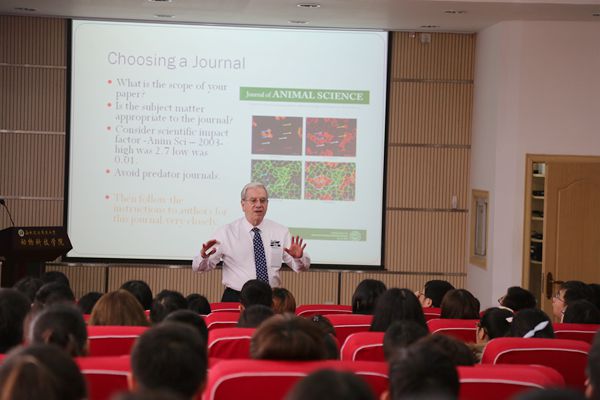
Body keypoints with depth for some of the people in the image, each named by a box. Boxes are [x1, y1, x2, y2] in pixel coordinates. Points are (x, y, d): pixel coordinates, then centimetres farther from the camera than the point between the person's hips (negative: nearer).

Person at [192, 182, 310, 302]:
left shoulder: (280, 231, 9)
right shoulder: (227, 232, 3)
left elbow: (302, 266, 10)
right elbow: (198, 267, 2)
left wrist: (298, 257, -13)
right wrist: (204, 256, -21)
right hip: (235, 298, -3)